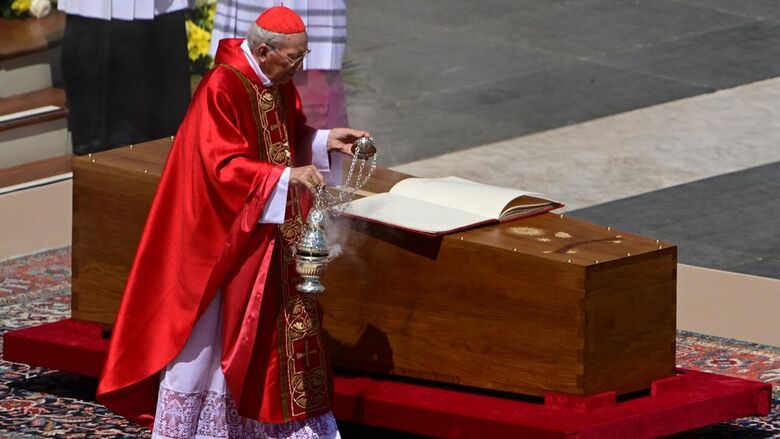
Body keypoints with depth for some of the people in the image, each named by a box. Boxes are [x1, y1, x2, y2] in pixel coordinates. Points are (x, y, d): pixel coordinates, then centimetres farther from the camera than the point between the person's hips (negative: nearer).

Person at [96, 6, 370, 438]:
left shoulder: (278, 86, 3)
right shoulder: (221, 89, -23)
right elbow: (223, 167, -27)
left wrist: (324, 140, -1)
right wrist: (287, 176, -32)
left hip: (269, 232, 8)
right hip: (221, 235, -8)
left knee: (273, 319, 11)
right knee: (207, 329, 1)